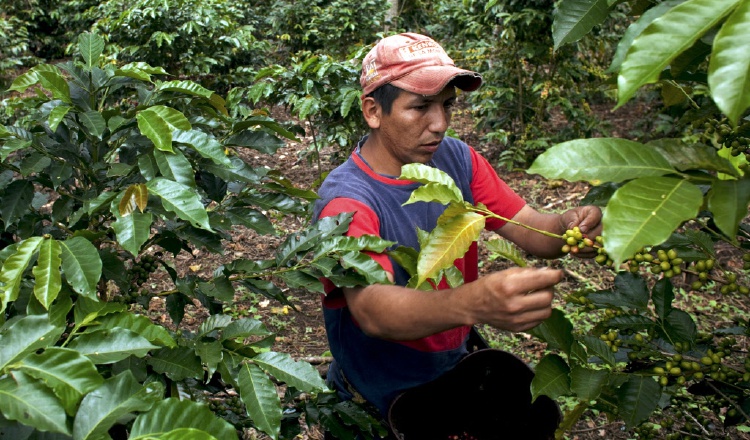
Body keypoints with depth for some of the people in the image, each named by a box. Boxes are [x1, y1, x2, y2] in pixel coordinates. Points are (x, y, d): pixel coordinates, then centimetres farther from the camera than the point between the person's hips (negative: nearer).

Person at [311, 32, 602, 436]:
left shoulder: (456, 158, -8)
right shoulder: (347, 201, -28)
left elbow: (531, 229, -10)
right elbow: (371, 309, -43)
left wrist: (569, 228, -33)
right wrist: (473, 303, -60)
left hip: (454, 366, 6)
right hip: (381, 402, -5)